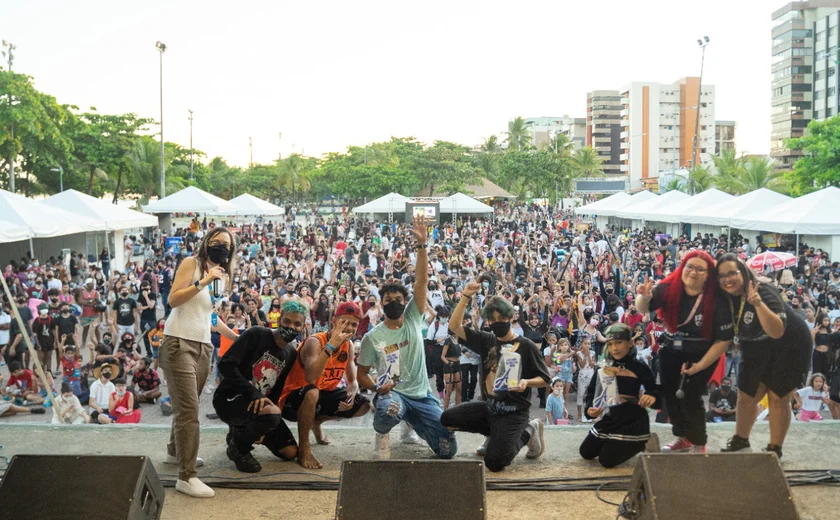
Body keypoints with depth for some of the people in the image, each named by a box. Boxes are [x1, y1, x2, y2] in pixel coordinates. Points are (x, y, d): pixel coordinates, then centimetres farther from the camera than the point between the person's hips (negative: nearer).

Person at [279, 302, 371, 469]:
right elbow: (310, 378, -43)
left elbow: (352, 381, 4)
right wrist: (331, 344, -44)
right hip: (294, 398, -8)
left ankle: (317, 421, 23)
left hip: (324, 394, 8)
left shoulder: (348, 346, -2)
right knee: (312, 393, -41)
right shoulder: (315, 342, -26)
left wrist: (352, 393, -21)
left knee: (363, 406, 1)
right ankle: (303, 449, -22)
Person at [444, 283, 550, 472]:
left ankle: (527, 432, 9)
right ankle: (497, 433, 10)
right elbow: (455, 326, 0)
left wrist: (527, 382, -26)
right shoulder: (487, 341, 6)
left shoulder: (526, 346, -9)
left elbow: (544, 379, -4)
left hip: (514, 412, -6)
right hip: (490, 407, 6)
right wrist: (466, 297, -10)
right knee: (447, 419, -7)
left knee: (494, 463, -19)